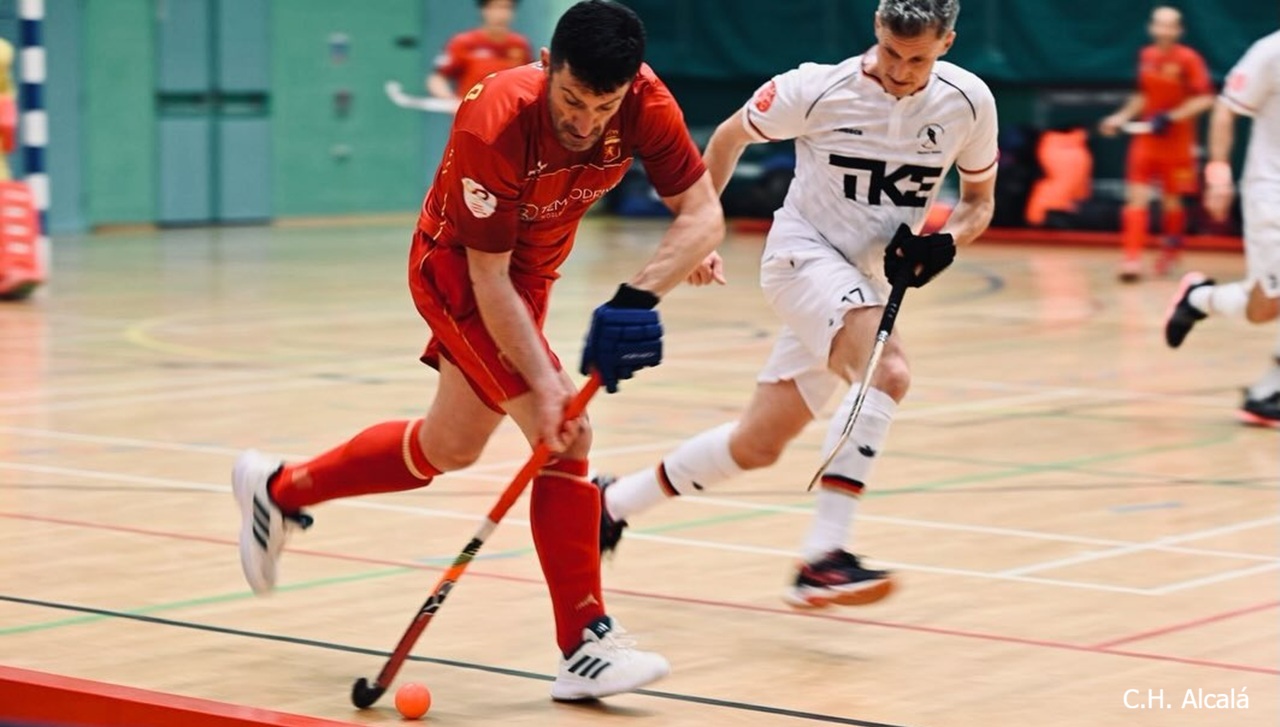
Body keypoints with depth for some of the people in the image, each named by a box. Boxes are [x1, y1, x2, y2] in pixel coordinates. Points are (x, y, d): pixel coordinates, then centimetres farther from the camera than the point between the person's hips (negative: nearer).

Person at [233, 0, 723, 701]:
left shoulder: (645, 102, -24)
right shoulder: (493, 124, -36)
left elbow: (703, 215, -21)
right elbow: (488, 277, -30)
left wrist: (638, 297, -36)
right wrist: (543, 384, -35)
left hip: (530, 272, 7)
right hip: (455, 269, -7)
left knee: (449, 446, 19)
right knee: (566, 435, -20)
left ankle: (279, 489, 38)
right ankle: (586, 648, -14)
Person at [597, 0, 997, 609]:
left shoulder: (969, 101, -7)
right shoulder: (819, 89, -15)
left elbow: (980, 198, 9)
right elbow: (730, 136, 3)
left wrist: (946, 243, -11)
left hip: (867, 284, 5)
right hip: (804, 255, -5)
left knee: (758, 446, 8)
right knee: (889, 370, -33)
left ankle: (614, 503, 28)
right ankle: (822, 558, -36)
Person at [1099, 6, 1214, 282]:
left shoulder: (1189, 59, -12)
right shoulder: (1146, 56, 5)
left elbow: (1204, 99, -17)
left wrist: (1172, 117, -23)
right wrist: (1121, 117, 10)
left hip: (1177, 143, -4)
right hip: (1146, 140, 4)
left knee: (1172, 201, 9)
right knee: (1137, 197, -9)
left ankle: (1171, 249, 34)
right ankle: (1132, 258, -14)